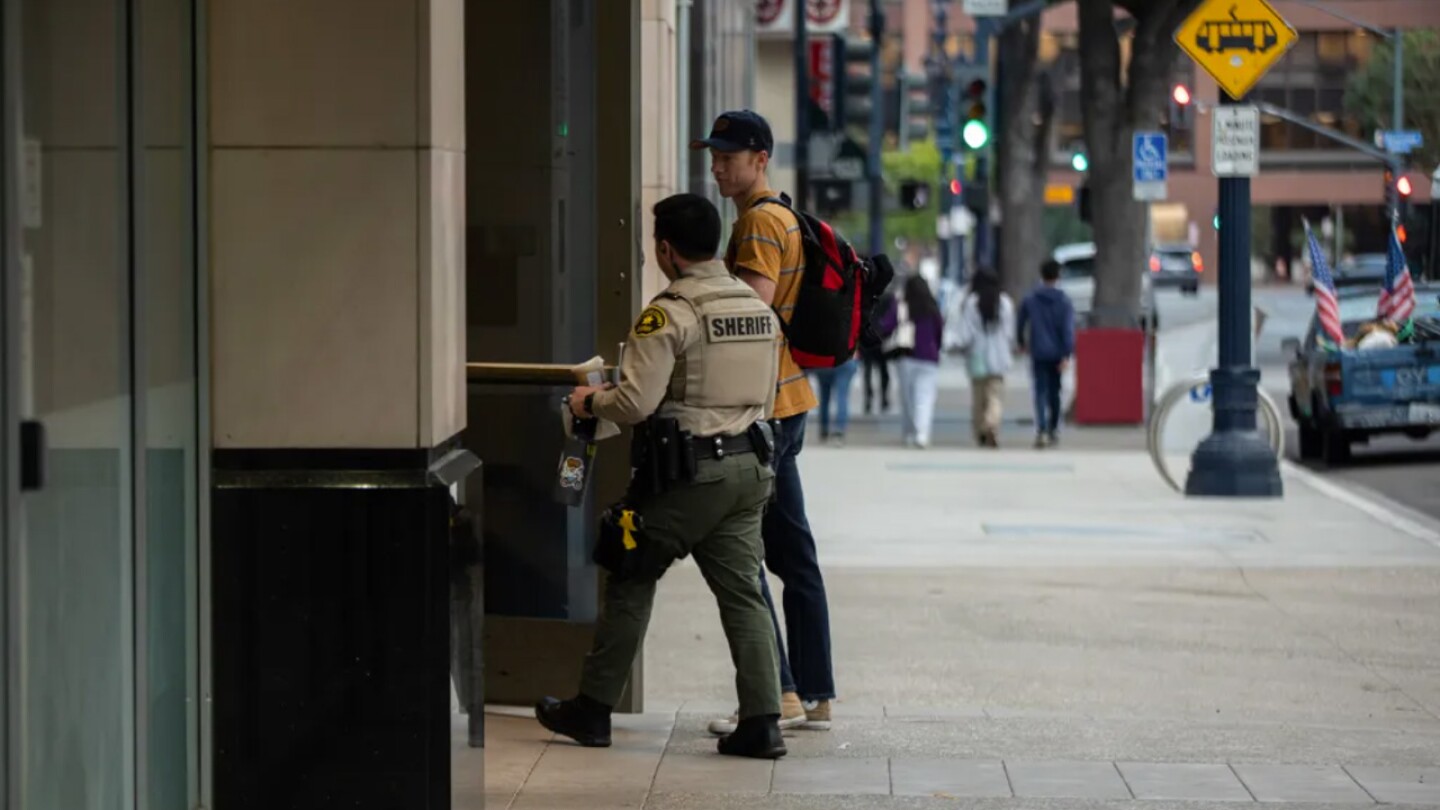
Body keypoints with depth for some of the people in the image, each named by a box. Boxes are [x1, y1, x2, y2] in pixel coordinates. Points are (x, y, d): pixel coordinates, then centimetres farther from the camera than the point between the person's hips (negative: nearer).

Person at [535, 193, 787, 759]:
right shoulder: (760, 310, 9)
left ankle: (593, 710, 14)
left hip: (688, 470, -6)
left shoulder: (669, 314, -14)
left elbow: (636, 403, -19)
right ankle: (762, 722, 0)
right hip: (748, 465, 6)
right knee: (742, 591, 7)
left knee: (630, 583, 6)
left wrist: (590, 402, 0)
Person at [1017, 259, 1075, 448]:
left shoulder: (1029, 300, 1)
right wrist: (1066, 355, -13)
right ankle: (1053, 429, 23)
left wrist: (1022, 343, 29)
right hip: (1057, 353, 1)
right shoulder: (1064, 301, -3)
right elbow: (1068, 329, -11)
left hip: (1038, 353, -1)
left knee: (1040, 392, -5)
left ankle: (1041, 430, -23)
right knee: (1054, 392, 14)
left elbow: (1020, 325, 11)